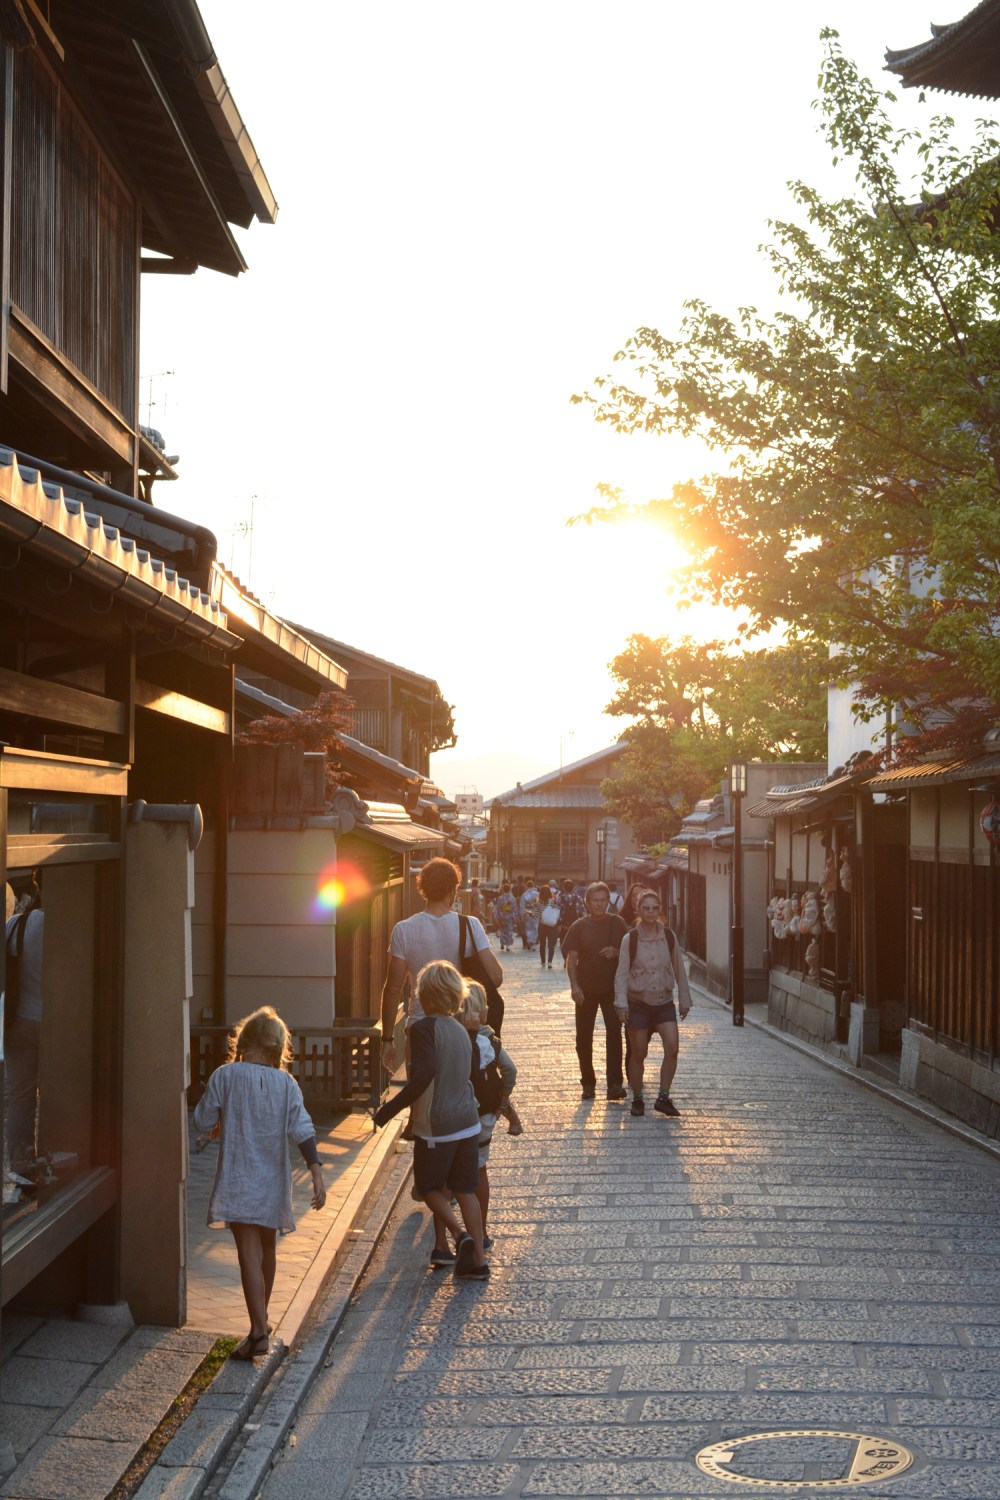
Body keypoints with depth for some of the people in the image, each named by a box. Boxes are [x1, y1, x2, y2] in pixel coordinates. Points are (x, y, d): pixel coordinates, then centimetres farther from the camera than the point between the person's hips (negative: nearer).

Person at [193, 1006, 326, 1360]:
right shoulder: (286, 1083, -2)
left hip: (237, 1180, -3)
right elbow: (302, 1130, -8)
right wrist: (316, 1172, -10)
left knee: (249, 1252, -7)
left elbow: (202, 1121, -2)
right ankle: (261, 1317, 35)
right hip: (273, 1181, 3)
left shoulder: (225, 1076, -7)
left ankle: (258, 1330, -19)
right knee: (266, 1248, 20)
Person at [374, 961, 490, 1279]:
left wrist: (389, 1109, -22)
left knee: (430, 1188, 13)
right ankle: (477, 1259, 12)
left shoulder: (424, 1028, -14)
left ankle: (459, 1235, -6)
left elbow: (424, 1075, -27)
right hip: (468, 1123, 6)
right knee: (465, 1190, 13)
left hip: (435, 1127, -6)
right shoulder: (461, 1030, 8)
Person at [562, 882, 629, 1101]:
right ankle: (588, 1082, 17)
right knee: (584, 1038, 5)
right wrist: (574, 985, -14)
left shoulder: (617, 924, 2)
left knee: (614, 1033, -11)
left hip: (612, 988, -1)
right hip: (586, 990, 1)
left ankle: (615, 1083, -10)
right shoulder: (579, 927, 0)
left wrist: (616, 952, -12)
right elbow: (571, 959, -1)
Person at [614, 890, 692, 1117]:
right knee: (638, 1054, 3)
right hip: (639, 1002, -2)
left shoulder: (669, 937, 0)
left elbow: (679, 970, 8)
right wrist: (621, 1003, -16)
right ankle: (637, 1100, 19)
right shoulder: (630, 939, -7)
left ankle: (663, 1098, 0)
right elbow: (622, 973, -7)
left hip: (664, 1002, 2)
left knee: (672, 1048, -12)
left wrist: (684, 1001, 11)